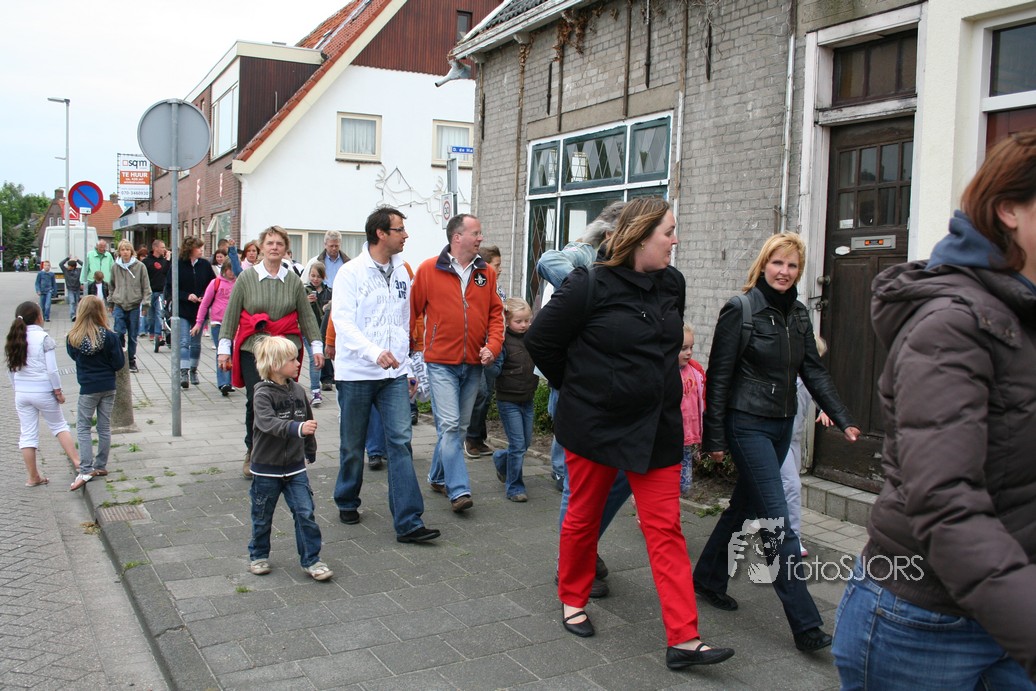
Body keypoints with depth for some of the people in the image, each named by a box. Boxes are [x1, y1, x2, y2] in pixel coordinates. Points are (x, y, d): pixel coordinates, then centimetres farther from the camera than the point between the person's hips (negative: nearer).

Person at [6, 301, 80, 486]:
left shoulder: (14, 340, 5)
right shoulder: (44, 338, -11)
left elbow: (11, 370, 10)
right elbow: (52, 369, -13)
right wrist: (58, 391, -5)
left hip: (21, 393, 4)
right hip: (43, 391, -4)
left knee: (27, 434, 8)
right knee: (59, 426, 13)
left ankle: (33, 477, 14)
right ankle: (76, 461, 12)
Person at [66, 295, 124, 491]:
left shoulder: (73, 337, -10)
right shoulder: (109, 336, -13)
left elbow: (73, 356, 9)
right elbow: (119, 363, -6)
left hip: (88, 389, -1)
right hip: (108, 387, 1)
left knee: (82, 428, 6)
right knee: (104, 428, 12)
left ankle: (86, 470, -5)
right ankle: (101, 466, 21)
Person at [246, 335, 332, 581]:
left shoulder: (298, 391, 2)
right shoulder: (263, 394, -15)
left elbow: (308, 421, 14)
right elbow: (268, 422, -32)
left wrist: (310, 452, 19)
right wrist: (297, 428, -46)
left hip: (295, 467, 4)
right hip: (267, 468, -4)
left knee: (306, 513, -2)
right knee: (262, 516, 12)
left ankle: (311, 560, 8)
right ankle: (259, 555, 32)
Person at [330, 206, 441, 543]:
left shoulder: (402, 272, 9)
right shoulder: (351, 272, -7)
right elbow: (342, 322, -17)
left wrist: (408, 366, 13)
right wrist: (374, 352, -31)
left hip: (394, 373, 4)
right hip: (356, 372, -3)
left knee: (400, 442, -5)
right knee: (353, 444, 10)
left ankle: (408, 522, -6)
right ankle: (347, 502, 34)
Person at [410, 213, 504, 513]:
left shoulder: (487, 272, 5)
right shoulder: (429, 270, -5)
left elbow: (495, 313, 7)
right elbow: (413, 310, 1)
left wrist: (493, 345, -6)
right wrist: (414, 345, 2)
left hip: (474, 364, 5)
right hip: (441, 362, -5)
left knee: (459, 426, 14)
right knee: (449, 426, -10)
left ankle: (438, 477, 31)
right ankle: (459, 490, -7)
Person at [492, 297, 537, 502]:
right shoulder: (503, 341, -12)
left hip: (527, 399, 6)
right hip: (509, 400, -6)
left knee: (526, 442, 13)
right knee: (518, 444, -5)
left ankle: (501, 459, 41)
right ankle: (514, 487, 8)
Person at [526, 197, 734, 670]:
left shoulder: (672, 284, 4)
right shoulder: (592, 286, -13)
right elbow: (540, 341, -5)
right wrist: (576, 385, 4)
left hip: (657, 427, 5)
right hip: (595, 425, -4)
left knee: (665, 529, 1)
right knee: (584, 518, 13)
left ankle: (683, 640, 4)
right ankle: (572, 600, 36)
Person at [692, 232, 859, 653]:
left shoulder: (798, 314, 9)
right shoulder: (741, 309, -10)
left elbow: (813, 371, 11)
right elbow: (718, 377, -10)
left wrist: (843, 420, 1)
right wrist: (714, 437, -12)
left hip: (781, 426, 7)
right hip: (747, 425, -7)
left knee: (745, 506, 17)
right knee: (778, 523, -8)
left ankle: (708, 578, 35)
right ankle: (805, 625, -5)